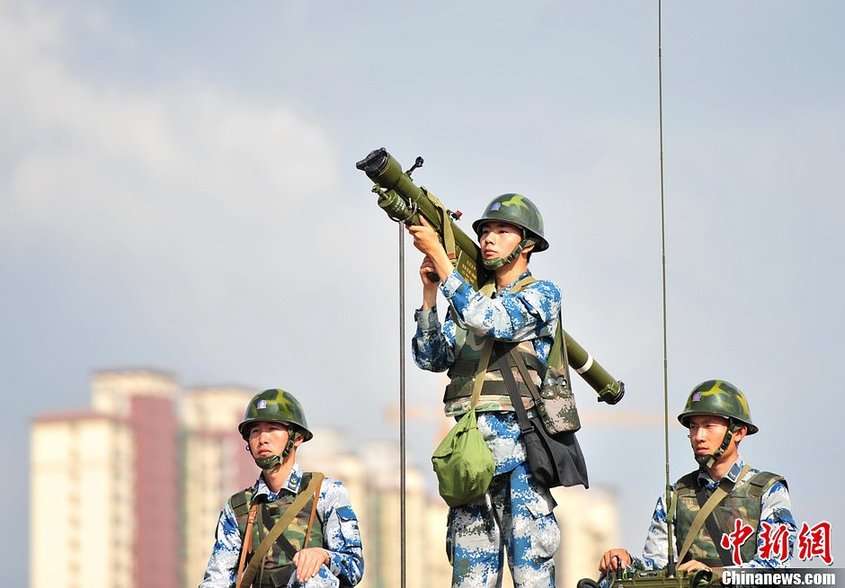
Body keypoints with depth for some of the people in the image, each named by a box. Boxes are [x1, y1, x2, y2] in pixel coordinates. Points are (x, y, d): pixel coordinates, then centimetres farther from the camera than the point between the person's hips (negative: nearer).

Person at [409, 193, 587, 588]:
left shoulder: (542, 295, 2)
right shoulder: (471, 299, 20)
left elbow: (491, 321, -15)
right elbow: (431, 358, 12)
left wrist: (437, 254, -14)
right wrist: (430, 290, 1)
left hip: (519, 449, -6)